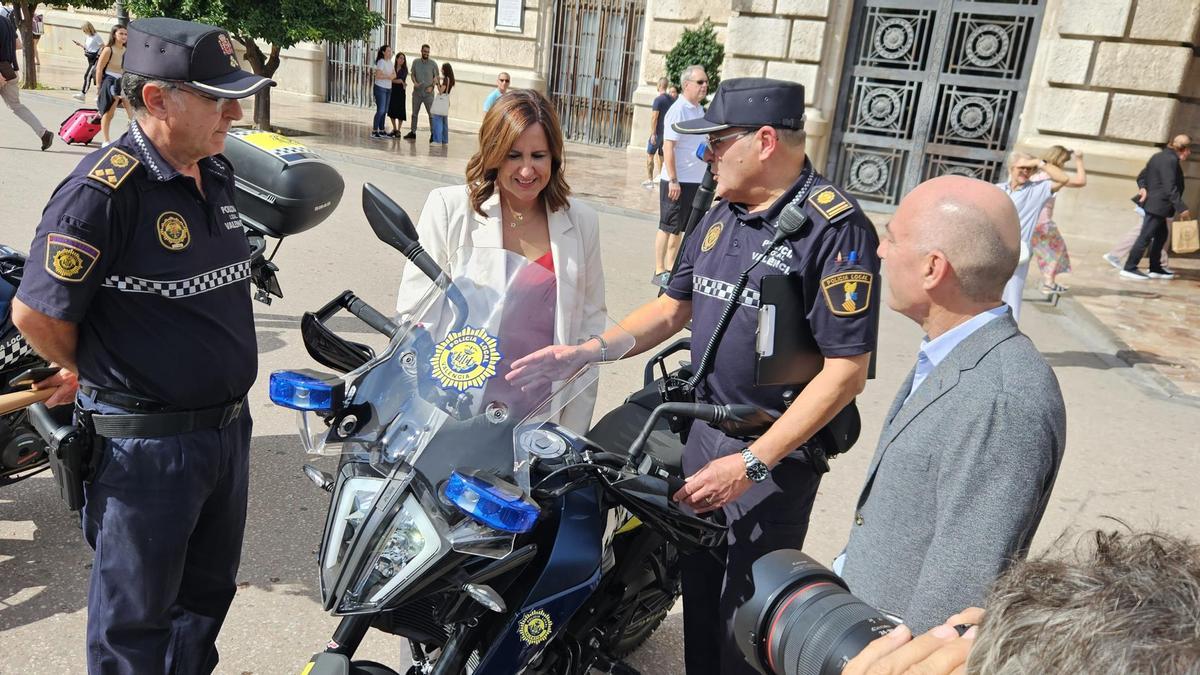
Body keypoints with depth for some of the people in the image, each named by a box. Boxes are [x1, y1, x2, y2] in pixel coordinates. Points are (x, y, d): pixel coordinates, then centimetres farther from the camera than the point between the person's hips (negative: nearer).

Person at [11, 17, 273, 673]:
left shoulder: (218, 174, 5)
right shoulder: (102, 190, -21)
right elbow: (35, 312, -17)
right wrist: (96, 374, 0)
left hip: (228, 426, 8)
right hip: (143, 446, -7)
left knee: (207, 594, 25)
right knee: (135, 618, 13)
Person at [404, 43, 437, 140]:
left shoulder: (433, 63, -3)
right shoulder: (416, 62, 5)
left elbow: (436, 77, 2)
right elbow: (413, 74, 11)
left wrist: (432, 86, -13)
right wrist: (414, 82, -9)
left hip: (428, 93, -3)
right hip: (417, 92, 3)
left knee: (431, 114, -5)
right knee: (414, 113, 11)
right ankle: (413, 132, 20)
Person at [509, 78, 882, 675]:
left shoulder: (836, 228, -18)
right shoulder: (722, 215, 7)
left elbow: (846, 372, -20)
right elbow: (673, 307, 15)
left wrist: (753, 463, -22)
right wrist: (586, 351, 2)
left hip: (776, 452, -7)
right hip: (704, 428, 7)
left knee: (745, 618, 5)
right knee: (698, 593, 21)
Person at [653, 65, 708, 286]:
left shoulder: (699, 110, 12)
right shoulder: (678, 110, -13)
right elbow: (668, 147, -17)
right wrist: (673, 180, -21)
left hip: (695, 180, 8)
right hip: (677, 180, -8)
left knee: (679, 228, 14)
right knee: (667, 227, 0)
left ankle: (670, 269, 23)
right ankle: (659, 272, 7)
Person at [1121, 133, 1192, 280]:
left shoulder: (1159, 156, 14)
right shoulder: (1171, 160, -17)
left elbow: (1142, 176, 16)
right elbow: (1170, 188, -23)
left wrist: (1142, 187, -4)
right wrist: (1181, 208, -23)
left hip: (1153, 204, 10)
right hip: (1158, 205, -10)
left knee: (1161, 234, 17)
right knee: (1146, 237, -7)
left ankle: (1155, 268, 23)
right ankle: (1129, 268, -5)